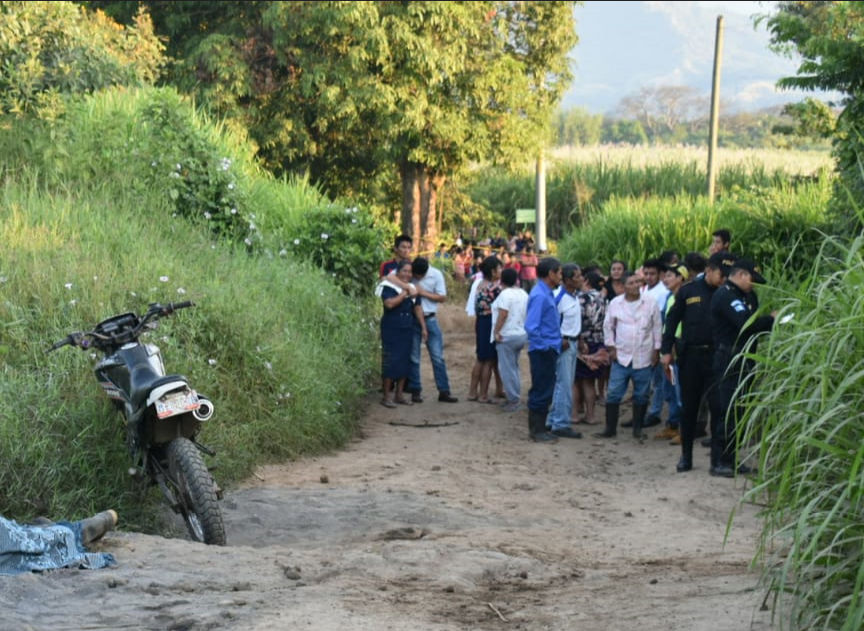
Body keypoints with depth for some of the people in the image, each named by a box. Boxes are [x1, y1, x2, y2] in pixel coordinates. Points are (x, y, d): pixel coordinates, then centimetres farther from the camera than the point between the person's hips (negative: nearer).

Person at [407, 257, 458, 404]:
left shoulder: (436, 275, -7)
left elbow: (443, 298, -5)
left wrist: (423, 293, -16)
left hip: (430, 319, 0)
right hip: (412, 319, 0)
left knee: (438, 356, 1)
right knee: (413, 357, 6)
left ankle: (444, 391, 7)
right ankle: (415, 391, 17)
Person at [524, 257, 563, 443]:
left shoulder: (547, 294, 12)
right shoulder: (540, 296, -19)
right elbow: (531, 326, -24)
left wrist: (555, 344, 13)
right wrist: (543, 346, -17)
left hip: (550, 350, 10)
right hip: (543, 351, -10)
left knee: (545, 391, 15)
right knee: (541, 391, -1)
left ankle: (539, 428, 23)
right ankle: (537, 431, 7)